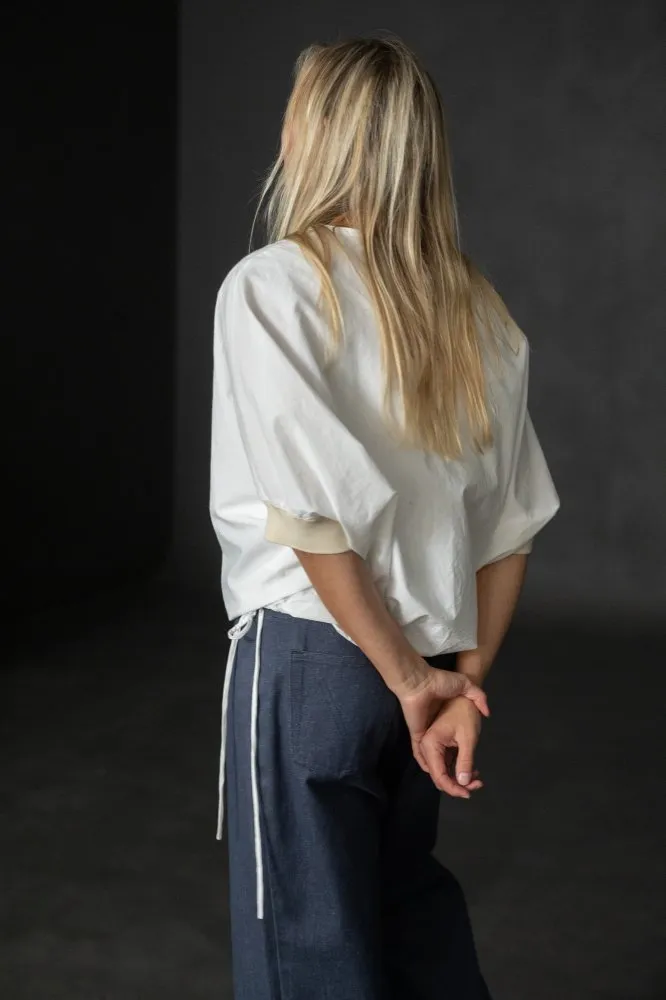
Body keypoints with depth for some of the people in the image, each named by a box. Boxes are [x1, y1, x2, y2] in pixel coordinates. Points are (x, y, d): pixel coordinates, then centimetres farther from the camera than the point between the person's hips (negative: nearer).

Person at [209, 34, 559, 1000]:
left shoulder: (273, 285, -13)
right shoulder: (476, 307, 6)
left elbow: (314, 516, -19)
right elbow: (511, 521, 3)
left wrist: (410, 679, -12)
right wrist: (467, 678, 4)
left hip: (311, 655, -6)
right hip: (423, 660, 6)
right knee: (413, 903, 24)